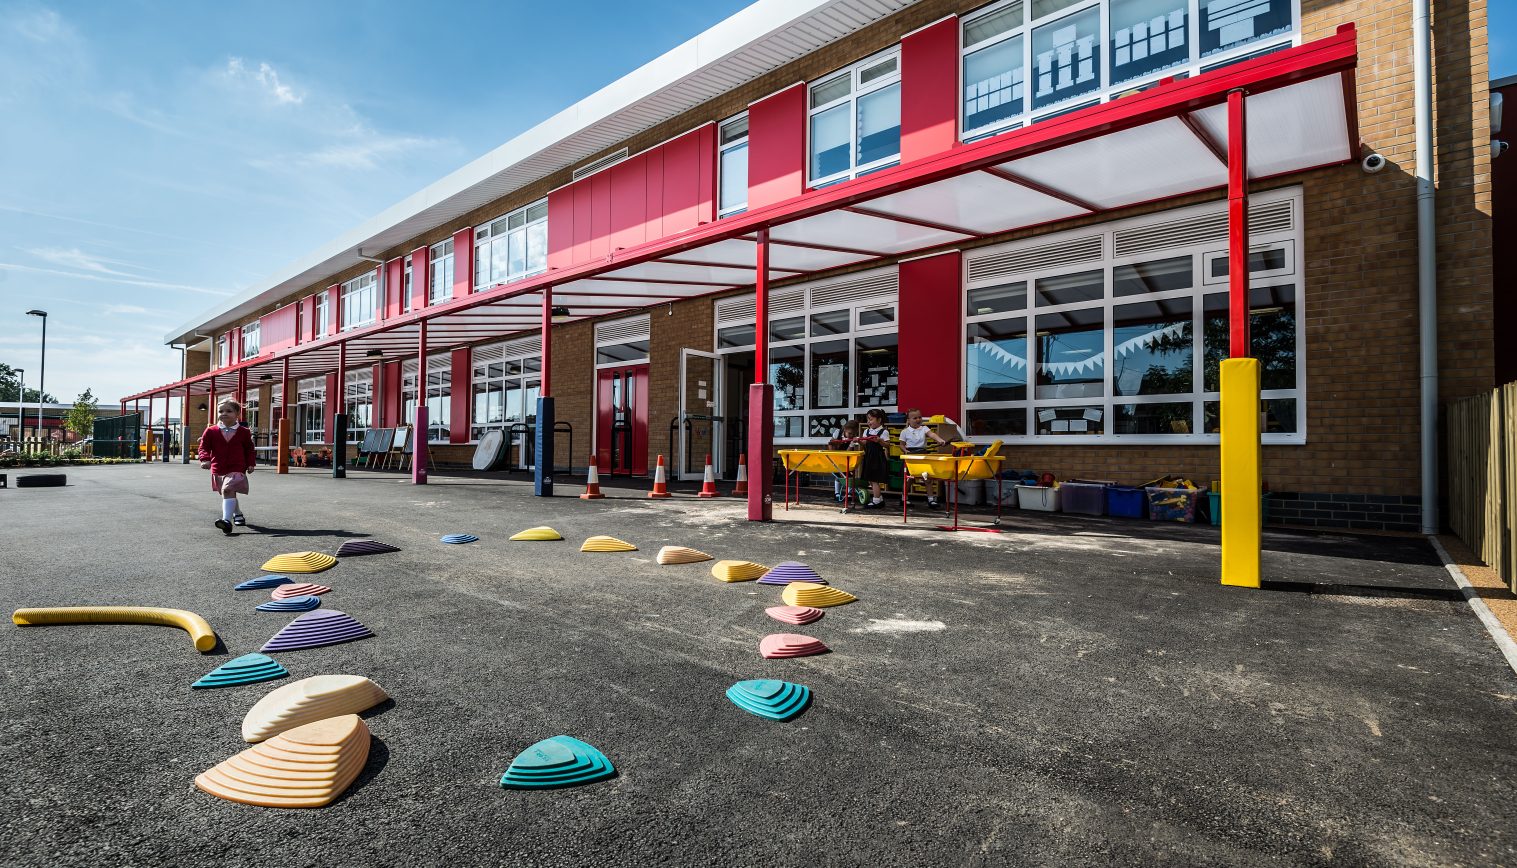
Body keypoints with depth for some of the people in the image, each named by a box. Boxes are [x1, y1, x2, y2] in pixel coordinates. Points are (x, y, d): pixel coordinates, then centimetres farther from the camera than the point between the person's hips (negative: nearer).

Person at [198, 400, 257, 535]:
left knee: (228, 490, -23)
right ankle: (238, 514, 42)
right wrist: (205, 459, -14)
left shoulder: (244, 432, 2)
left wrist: (251, 464, 2)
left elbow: (249, 450, 10)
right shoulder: (211, 431, 4)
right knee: (228, 493, 19)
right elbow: (204, 447, 3)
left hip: (237, 469, -4)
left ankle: (227, 520, -32)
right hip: (218, 469, 4)